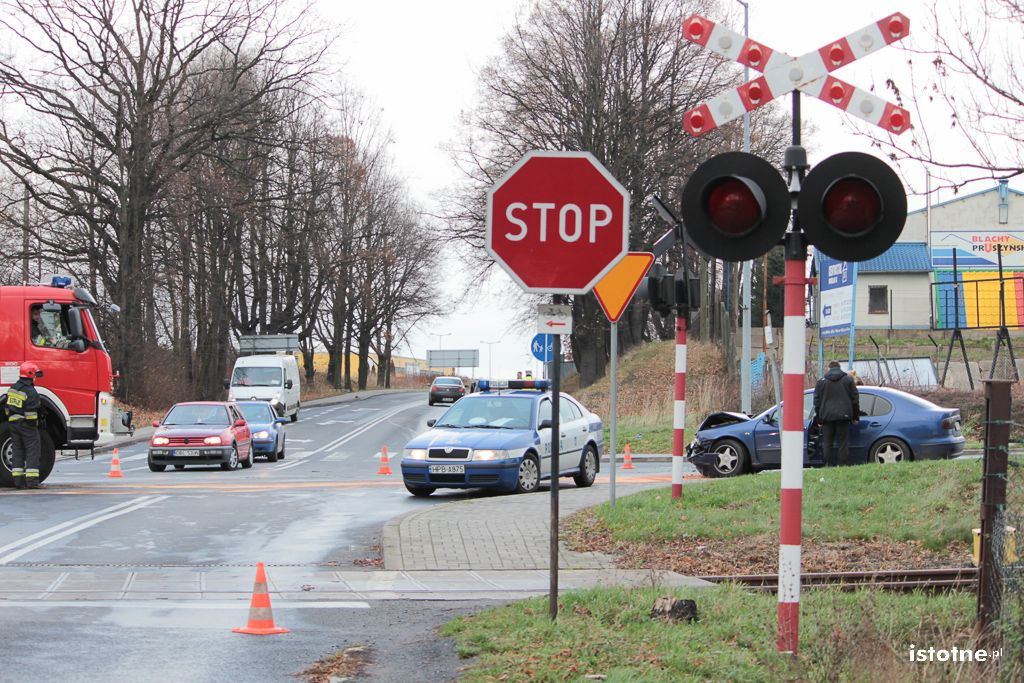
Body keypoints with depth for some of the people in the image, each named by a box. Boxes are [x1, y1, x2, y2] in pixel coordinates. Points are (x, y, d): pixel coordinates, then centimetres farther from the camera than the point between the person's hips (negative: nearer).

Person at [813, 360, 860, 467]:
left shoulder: (821, 382, 7)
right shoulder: (848, 380, 6)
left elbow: (817, 401, 8)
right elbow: (855, 399, 7)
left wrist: (818, 418, 13)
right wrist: (855, 415, 14)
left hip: (827, 416, 0)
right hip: (843, 415, 0)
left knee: (827, 442, 6)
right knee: (843, 442, 3)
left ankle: (829, 464, 1)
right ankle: (842, 464, -3)